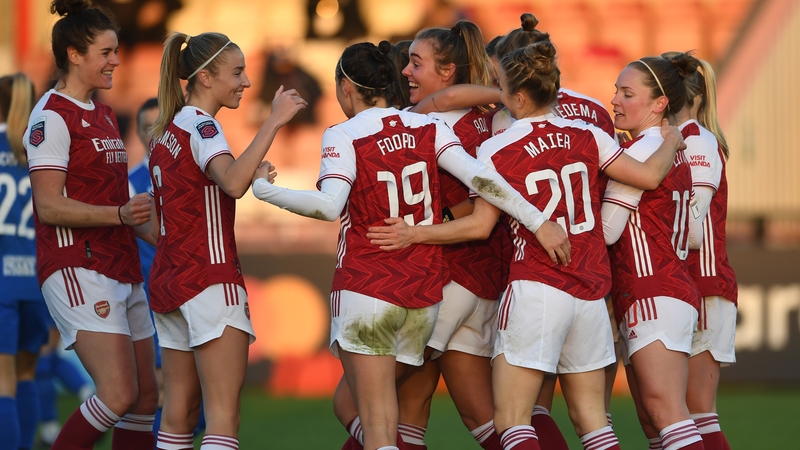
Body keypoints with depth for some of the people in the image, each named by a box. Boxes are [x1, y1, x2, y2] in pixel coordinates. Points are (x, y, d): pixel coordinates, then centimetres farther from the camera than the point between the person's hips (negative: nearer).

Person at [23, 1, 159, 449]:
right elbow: (49, 206, -18)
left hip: (122, 269, 9)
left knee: (147, 395, 5)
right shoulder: (52, 116, -10)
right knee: (120, 395, -19)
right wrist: (119, 214, -29)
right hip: (78, 269, -9)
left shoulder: (104, 114, 18)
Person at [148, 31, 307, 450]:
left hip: (169, 277, 9)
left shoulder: (166, 130, 15)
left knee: (179, 415, 10)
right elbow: (232, 183, -33)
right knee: (224, 416, -13)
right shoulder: (200, 126, -12)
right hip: (210, 280, -9)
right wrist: (273, 122, -33)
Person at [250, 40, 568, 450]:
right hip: (422, 295, 5)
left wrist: (264, 189, -10)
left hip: (365, 289, -5)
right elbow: (479, 178, -5)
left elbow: (329, 206, -21)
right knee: (351, 408, 21)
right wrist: (539, 222, -5)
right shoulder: (427, 128, 5)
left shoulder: (344, 136, -7)